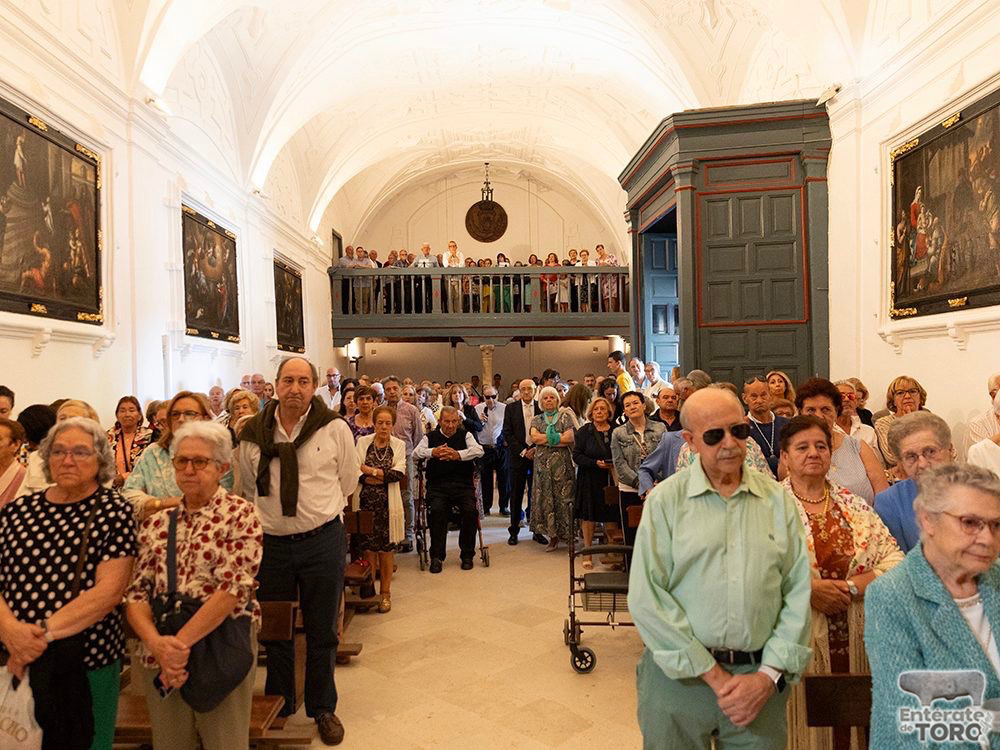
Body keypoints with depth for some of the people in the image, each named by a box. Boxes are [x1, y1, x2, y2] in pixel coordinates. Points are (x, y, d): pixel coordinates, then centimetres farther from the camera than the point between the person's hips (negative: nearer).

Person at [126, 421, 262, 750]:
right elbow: (135, 592, 0)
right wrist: (157, 643, -16)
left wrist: (180, 642, -19)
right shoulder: (156, 519, 6)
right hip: (159, 660, 4)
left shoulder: (240, 514, -8)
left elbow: (233, 588, -17)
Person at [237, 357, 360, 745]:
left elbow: (348, 480, 6)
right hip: (270, 542, 2)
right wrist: (271, 514, 13)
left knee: (322, 632, 11)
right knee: (274, 629, 17)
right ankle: (278, 707, 38)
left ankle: (322, 708, 31)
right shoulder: (253, 433, -2)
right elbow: (250, 489, 14)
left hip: (322, 541, -2)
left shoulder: (334, 428, -8)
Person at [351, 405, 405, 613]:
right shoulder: (363, 442, 3)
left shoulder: (399, 445, 4)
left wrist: (371, 471, -12)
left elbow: (399, 473, -8)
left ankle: (385, 593, 17)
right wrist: (384, 476, -15)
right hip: (365, 501, 0)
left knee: (386, 549, 4)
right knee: (368, 547, 4)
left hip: (388, 503, 0)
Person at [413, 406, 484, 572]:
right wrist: (432, 452, -25)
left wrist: (458, 454, -26)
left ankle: (467, 555, -1)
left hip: (463, 484, 0)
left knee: (470, 511, -23)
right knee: (436, 510, -26)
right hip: (437, 485, 0)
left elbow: (479, 450, -8)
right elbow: (416, 453, -4)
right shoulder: (431, 437, 12)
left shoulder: (465, 435, 10)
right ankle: (437, 556, -10)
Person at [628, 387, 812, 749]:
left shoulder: (778, 499, 2)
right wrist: (713, 675, -11)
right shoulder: (665, 499, -7)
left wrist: (769, 674, -8)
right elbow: (646, 597, -11)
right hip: (679, 675, -2)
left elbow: (798, 592, 0)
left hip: (762, 676, 2)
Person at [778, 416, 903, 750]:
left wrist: (850, 587, -11)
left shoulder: (853, 506, 9)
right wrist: (808, 589, -18)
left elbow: (895, 560, 2)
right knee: (805, 723, 5)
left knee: (852, 716, 12)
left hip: (855, 641, 4)